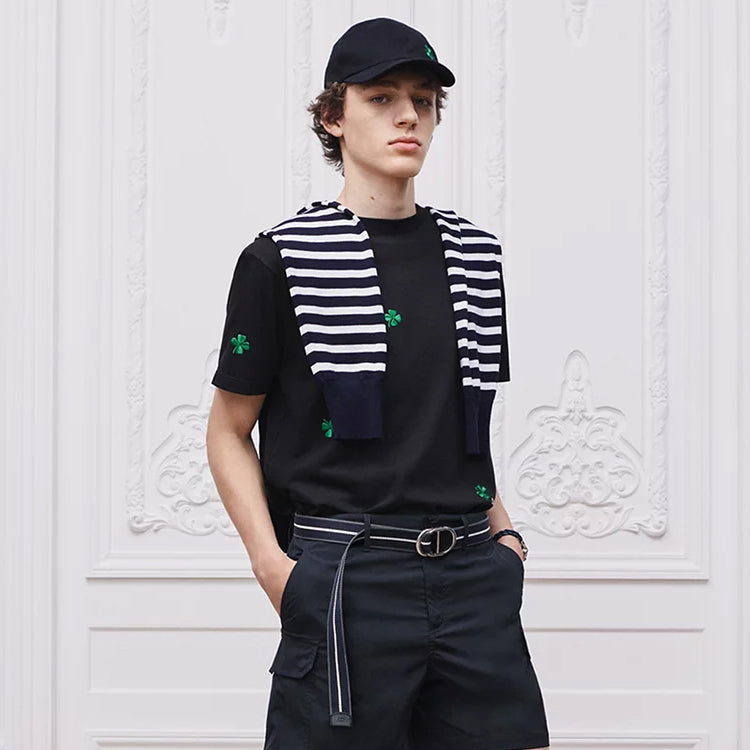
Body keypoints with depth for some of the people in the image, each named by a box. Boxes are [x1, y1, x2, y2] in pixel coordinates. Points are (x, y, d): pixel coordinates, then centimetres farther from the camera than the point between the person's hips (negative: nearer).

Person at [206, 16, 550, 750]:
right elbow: (228, 432, 2)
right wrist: (270, 562, -10)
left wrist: (502, 529, 9)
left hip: (471, 573, 4)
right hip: (347, 573, -4)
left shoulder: (473, 254, 12)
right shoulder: (282, 259, -2)